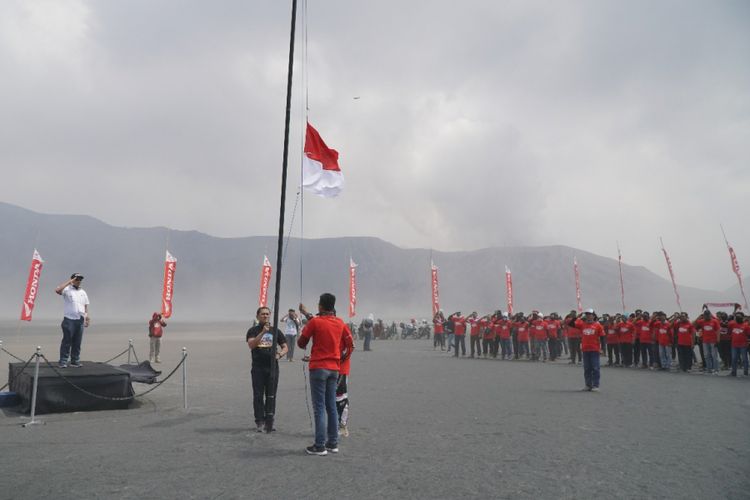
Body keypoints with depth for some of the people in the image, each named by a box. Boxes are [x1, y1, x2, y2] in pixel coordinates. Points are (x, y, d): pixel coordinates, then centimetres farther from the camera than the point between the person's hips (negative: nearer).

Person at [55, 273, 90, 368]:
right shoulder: (67, 289, -1)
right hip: (69, 320, -5)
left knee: (77, 342, 8)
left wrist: (87, 316, 7)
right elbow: (57, 290, -23)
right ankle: (63, 362, 2)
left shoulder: (83, 292, 17)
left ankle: (75, 361, 13)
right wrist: (69, 282, -17)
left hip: (80, 320, 5)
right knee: (67, 342, -4)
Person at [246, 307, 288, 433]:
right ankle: (259, 421, 10)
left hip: (272, 367, 2)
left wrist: (279, 354, -10)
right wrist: (262, 332, -25)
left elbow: (285, 347, 11)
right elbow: (251, 345, -16)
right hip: (258, 368, -2)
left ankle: (269, 421, 13)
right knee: (258, 395, 2)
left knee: (271, 396, 5)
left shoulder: (275, 331, 9)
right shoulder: (253, 330, 3)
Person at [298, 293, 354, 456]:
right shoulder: (340, 323, 5)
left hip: (318, 368, -5)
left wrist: (302, 345, 20)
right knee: (331, 406, 13)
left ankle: (319, 446, 2)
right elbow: (350, 344, 10)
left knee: (319, 408, -1)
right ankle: (333, 443, 18)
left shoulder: (315, 322, -10)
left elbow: (301, 343, -2)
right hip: (334, 368, 5)